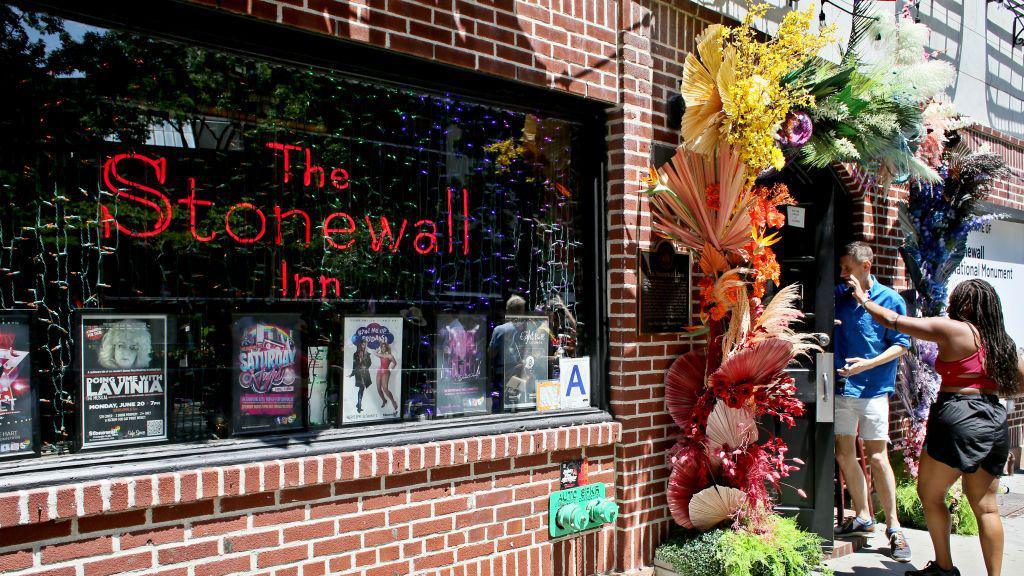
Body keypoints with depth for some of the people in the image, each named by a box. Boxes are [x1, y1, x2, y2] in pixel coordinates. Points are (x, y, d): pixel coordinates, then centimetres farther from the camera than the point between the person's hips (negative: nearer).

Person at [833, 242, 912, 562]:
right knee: (844, 455, 8)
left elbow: (900, 346, -3)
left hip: (873, 388, -4)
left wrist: (866, 364, -16)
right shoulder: (838, 295, 8)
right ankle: (862, 517, 24)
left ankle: (893, 526, 8)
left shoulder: (890, 299, -3)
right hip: (842, 386, 4)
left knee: (877, 458, -6)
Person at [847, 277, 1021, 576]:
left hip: (959, 418, -7)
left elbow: (893, 321, -6)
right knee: (985, 506, 11)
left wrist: (864, 298, 8)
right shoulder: (1003, 342, 10)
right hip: (996, 421, 7)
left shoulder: (952, 329, -9)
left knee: (929, 494, 8)